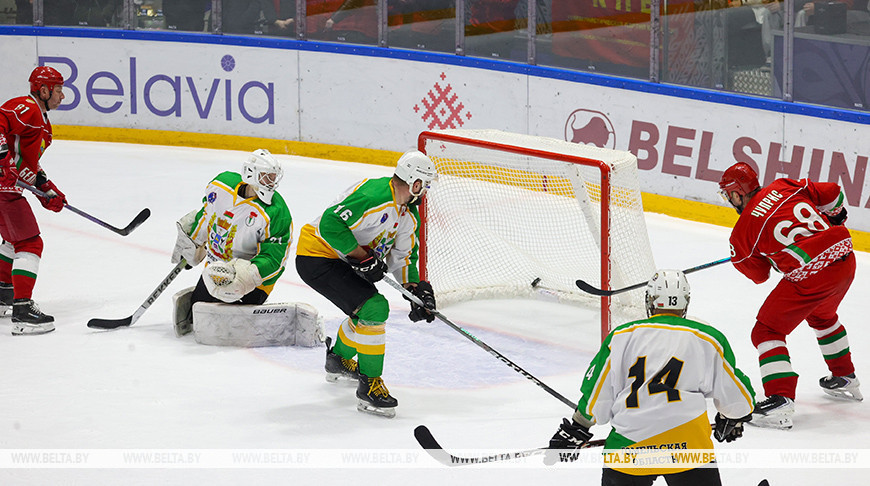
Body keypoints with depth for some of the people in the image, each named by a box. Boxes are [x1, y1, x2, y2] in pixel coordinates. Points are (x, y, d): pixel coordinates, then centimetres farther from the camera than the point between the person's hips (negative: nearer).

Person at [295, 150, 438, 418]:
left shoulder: (408, 215, 7)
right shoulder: (375, 196, -26)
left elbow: (402, 256, 16)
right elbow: (331, 223, -31)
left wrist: (416, 288, 2)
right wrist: (362, 256, -26)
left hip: (341, 260, 11)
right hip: (316, 257, -11)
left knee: (371, 308, 26)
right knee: (373, 309, -19)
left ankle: (339, 359, 50)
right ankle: (369, 385, -11)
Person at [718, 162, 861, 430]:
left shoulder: (743, 231, 0)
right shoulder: (785, 186, 11)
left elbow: (759, 275, 12)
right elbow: (832, 193, 14)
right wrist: (834, 215, 35)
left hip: (811, 276, -7)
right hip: (846, 259, 7)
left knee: (767, 331, 2)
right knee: (822, 316, 36)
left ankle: (780, 401, -13)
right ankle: (845, 379, 51)